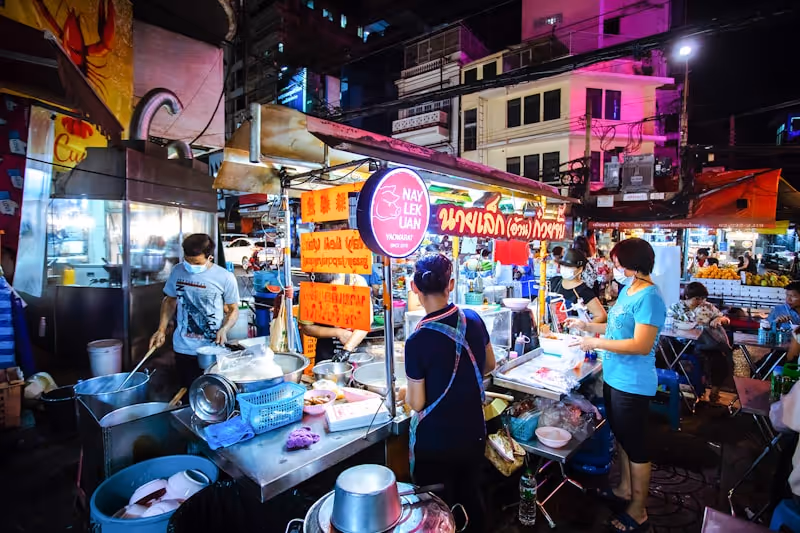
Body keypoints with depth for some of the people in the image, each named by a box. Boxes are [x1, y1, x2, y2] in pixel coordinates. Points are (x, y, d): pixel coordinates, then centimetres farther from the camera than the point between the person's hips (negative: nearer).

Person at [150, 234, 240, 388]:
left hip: (212, 350, -3)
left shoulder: (225, 277, -11)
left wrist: (224, 329, -19)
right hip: (183, 348, 3)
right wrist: (161, 330, 5)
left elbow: (233, 309, -2)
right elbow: (170, 301, 14)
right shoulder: (177, 271, -1)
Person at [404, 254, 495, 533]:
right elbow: (489, 365, 6)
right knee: (471, 497, 26)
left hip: (436, 441, -4)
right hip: (474, 433, 5)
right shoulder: (474, 319, -10)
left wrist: (407, 393, 4)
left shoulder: (418, 340, -25)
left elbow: (417, 403, -16)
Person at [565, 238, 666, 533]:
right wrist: (586, 325, 8)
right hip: (614, 379, 9)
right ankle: (625, 489, 44)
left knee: (636, 446, 7)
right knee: (622, 438, 24)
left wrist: (596, 343, -24)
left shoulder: (649, 297, -22)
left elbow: (642, 345, -27)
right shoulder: (626, 290, 7)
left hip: (633, 385, -9)